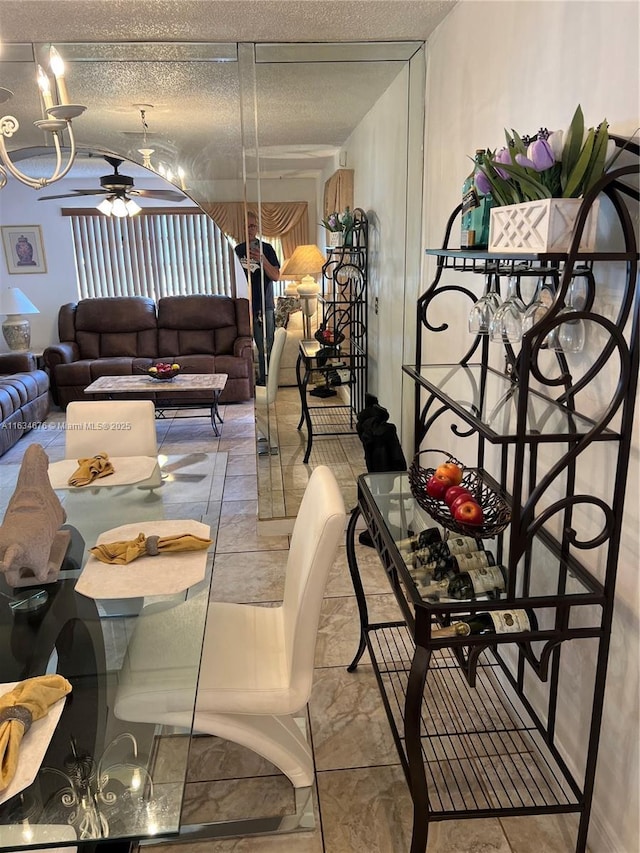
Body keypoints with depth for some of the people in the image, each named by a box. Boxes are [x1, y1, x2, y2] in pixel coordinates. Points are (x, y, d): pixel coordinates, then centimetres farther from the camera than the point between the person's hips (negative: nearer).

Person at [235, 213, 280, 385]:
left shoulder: (266, 248, 1)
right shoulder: (237, 250, 10)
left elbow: (276, 276, -5)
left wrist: (262, 260, -20)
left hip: (264, 306, -2)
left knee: (265, 348, -1)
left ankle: (265, 381, 8)